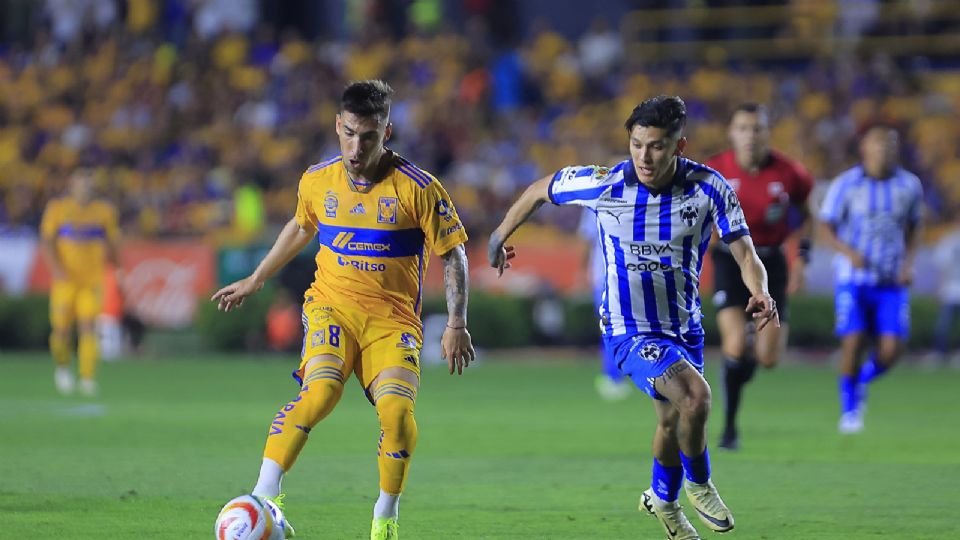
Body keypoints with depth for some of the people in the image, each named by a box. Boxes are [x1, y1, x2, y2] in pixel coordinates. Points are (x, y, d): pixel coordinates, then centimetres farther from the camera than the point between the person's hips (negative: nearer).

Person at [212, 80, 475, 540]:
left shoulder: (418, 188, -9)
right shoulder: (317, 181, 3)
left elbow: (452, 254, 0)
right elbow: (300, 228, 24)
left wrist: (456, 324, -7)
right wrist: (255, 280, 32)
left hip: (393, 317, -1)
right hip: (331, 304, 1)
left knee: (397, 409, -23)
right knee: (318, 392, -28)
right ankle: (264, 497, -27)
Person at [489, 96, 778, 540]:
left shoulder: (710, 188, -15)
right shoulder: (601, 185, -18)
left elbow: (744, 253, -16)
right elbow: (539, 191, 0)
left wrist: (761, 294, -37)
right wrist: (499, 237, 12)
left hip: (685, 326, 4)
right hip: (630, 330, -4)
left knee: (672, 419, 21)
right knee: (695, 396, -27)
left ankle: (663, 499, 50)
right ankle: (698, 483, 1)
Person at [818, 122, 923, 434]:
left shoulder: (909, 186, 3)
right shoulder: (846, 185, -6)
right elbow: (825, 227, -3)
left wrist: (909, 263, 1)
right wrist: (848, 251, -22)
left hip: (892, 282, 2)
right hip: (853, 279, -2)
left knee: (891, 350, -9)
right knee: (853, 344, -11)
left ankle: (863, 381, 25)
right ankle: (849, 409, 11)